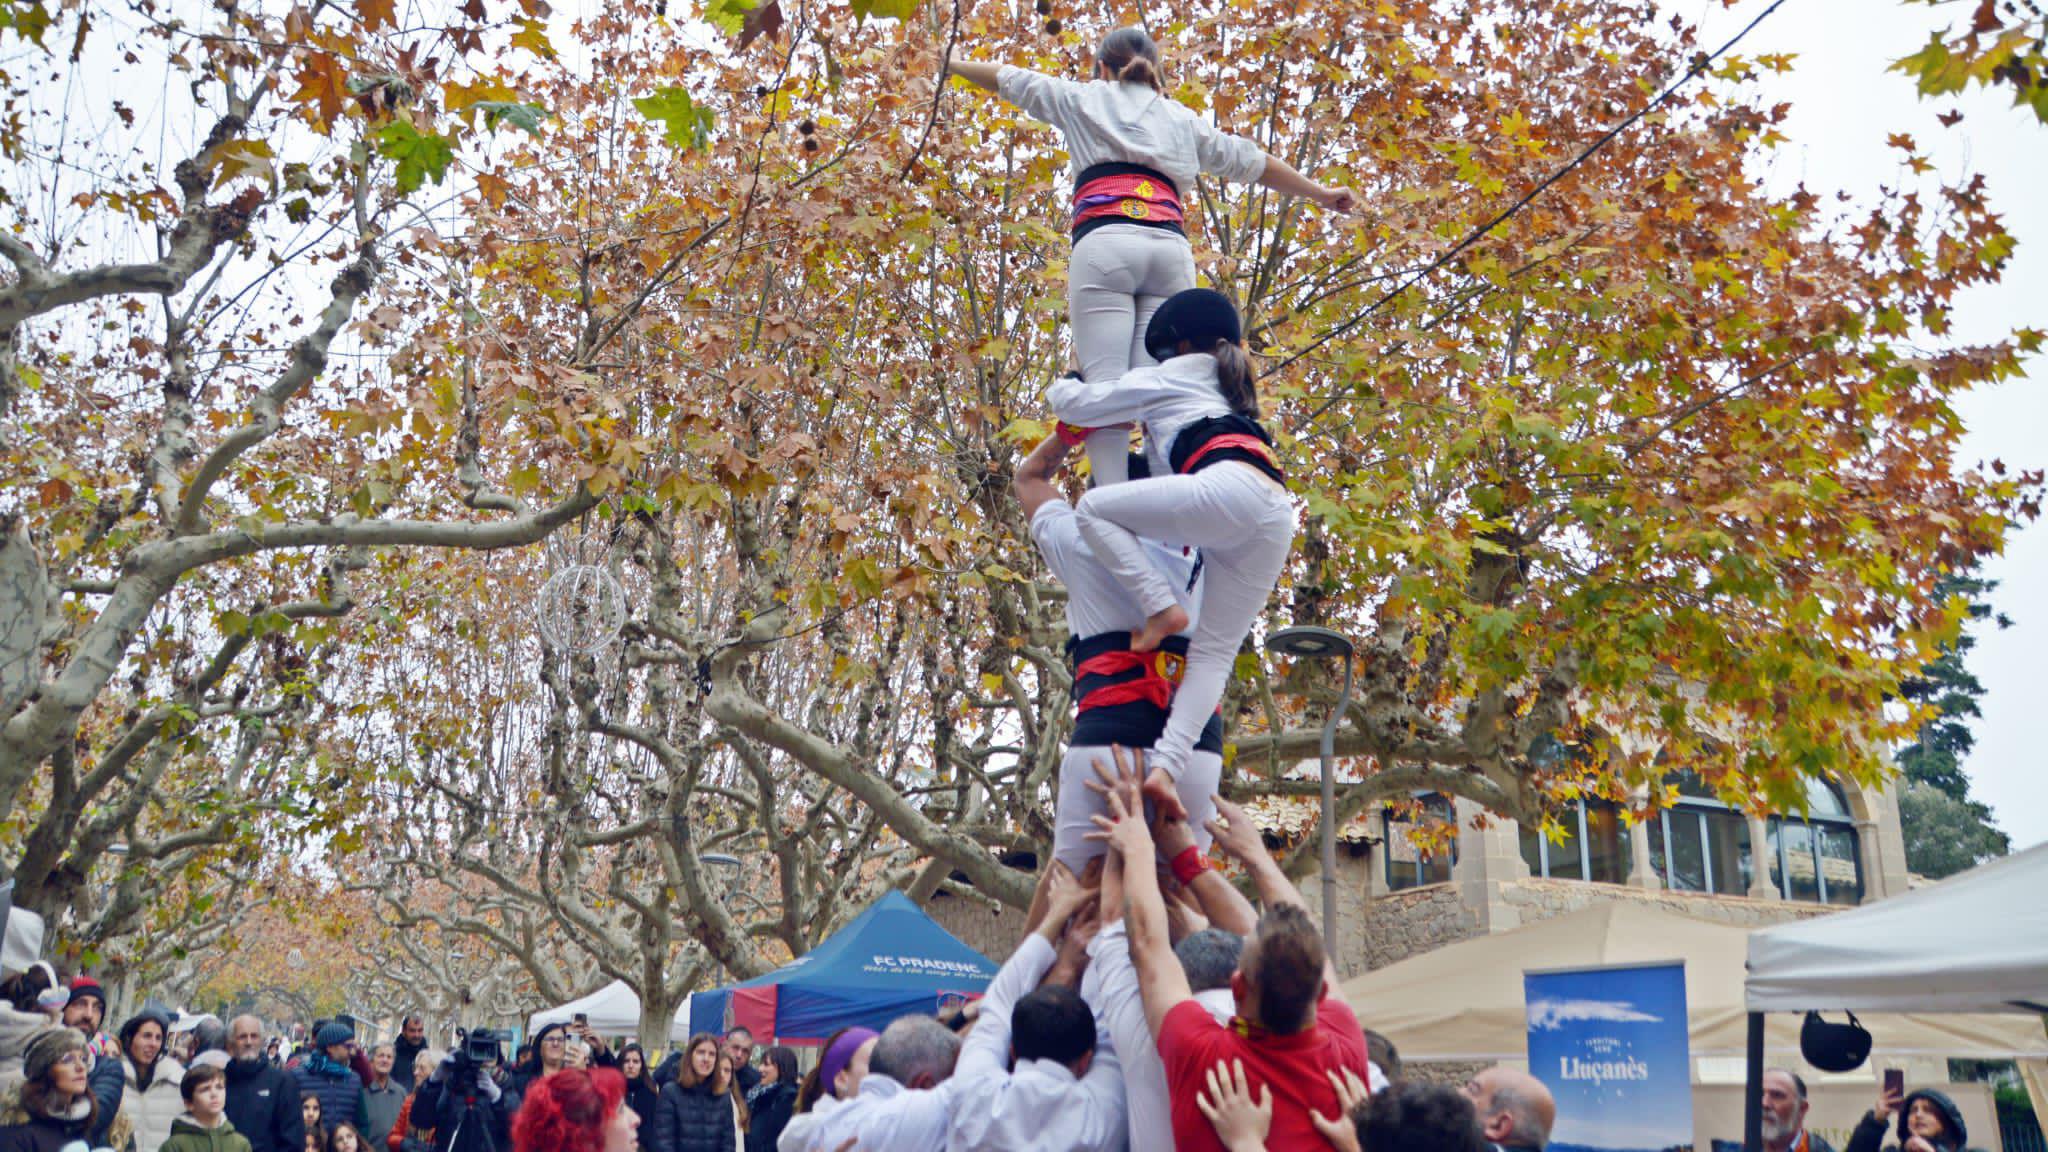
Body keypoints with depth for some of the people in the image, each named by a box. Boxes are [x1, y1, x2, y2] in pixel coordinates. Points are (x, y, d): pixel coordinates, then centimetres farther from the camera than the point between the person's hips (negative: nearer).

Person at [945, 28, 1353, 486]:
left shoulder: (1085, 99, 24)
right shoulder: (1183, 117, 30)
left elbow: (1009, 79, 36)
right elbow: (1252, 160, 36)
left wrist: (953, 64, 53)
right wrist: (1320, 193, 45)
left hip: (1106, 244, -3)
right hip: (1171, 250, 3)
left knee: (1104, 384, -12)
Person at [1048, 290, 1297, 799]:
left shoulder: (1172, 376, 20)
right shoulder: (1229, 394, 41)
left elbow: (1074, 403, 21)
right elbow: (1166, 465, 47)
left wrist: (1062, 385, 42)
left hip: (1230, 490, -7)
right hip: (1276, 520, 8)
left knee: (1092, 508, 6)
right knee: (1213, 654, 4)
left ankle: (1161, 609, -9)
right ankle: (1166, 767, -12)